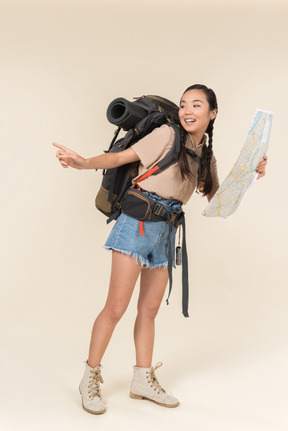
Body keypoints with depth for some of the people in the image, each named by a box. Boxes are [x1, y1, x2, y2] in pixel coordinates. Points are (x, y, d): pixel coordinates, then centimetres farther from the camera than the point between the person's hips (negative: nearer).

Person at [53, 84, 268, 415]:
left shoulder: (206, 155, 13)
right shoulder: (167, 135, -7)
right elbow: (122, 157, -10)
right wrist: (84, 163, -26)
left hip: (166, 230, 7)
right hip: (138, 223, -6)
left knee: (149, 309, 12)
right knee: (116, 307, -6)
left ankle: (143, 380, 24)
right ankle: (90, 378, 10)